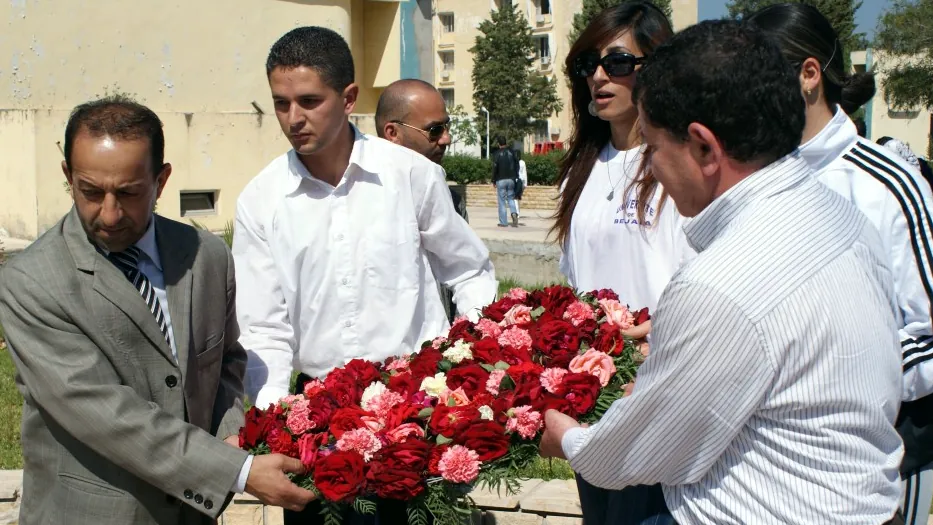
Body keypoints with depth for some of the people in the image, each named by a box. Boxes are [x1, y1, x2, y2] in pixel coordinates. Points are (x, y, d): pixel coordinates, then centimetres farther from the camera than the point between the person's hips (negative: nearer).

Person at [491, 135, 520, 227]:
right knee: (511, 198, 15)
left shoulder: (496, 154, -7)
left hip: (501, 180, -3)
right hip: (511, 179, 3)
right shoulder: (511, 152, 4)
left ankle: (503, 222, 1)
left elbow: (495, 168, -9)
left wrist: (493, 181, 0)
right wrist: (515, 176, 13)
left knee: (502, 201, 2)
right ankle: (514, 213, -12)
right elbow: (516, 164, 6)